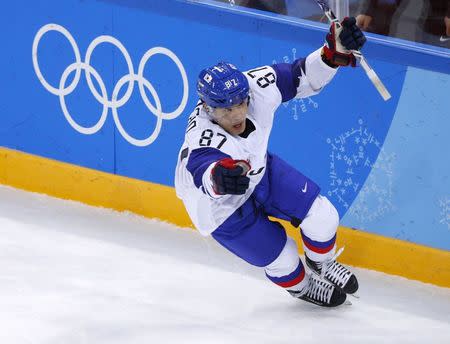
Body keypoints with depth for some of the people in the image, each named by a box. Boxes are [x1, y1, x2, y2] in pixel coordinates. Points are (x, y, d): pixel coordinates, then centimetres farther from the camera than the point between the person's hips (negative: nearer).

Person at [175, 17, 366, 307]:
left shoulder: (257, 87, -28)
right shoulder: (203, 141, -45)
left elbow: (302, 77, -13)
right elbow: (205, 168, -67)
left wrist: (335, 52, -29)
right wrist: (219, 176, -90)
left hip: (258, 171, 5)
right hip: (222, 207, -5)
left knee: (322, 217, -1)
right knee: (281, 260, 2)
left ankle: (322, 264, 34)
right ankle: (301, 286, 40)